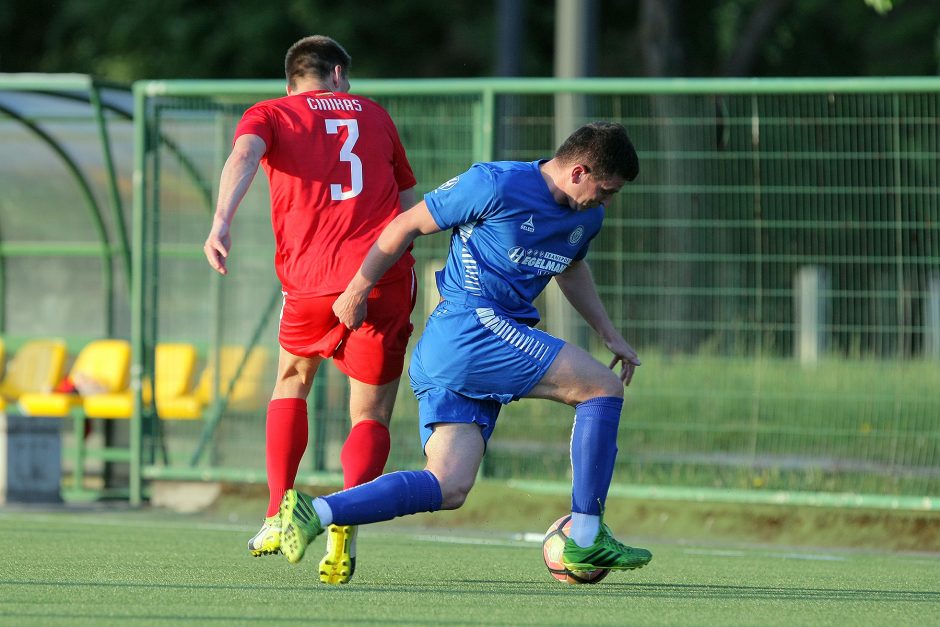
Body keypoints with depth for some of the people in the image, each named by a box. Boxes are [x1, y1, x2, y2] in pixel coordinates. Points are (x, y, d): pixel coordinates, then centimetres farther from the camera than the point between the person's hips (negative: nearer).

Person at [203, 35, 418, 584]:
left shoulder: (269, 114, 14)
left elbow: (245, 154, -10)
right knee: (372, 416, 8)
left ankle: (279, 513, 17)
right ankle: (345, 524, -18)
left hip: (312, 281, 0)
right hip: (385, 276, 0)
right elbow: (410, 208, 22)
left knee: (292, 380, 28)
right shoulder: (374, 114, 21)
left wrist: (221, 223, -23)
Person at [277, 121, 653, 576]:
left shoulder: (586, 217, 14)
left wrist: (608, 333, 29)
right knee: (604, 386, -8)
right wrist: (357, 290, 1)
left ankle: (315, 512, -12)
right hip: (469, 327, -9)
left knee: (449, 490, -4)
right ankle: (586, 539, -7)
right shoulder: (497, 185, -12)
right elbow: (408, 225, -4)